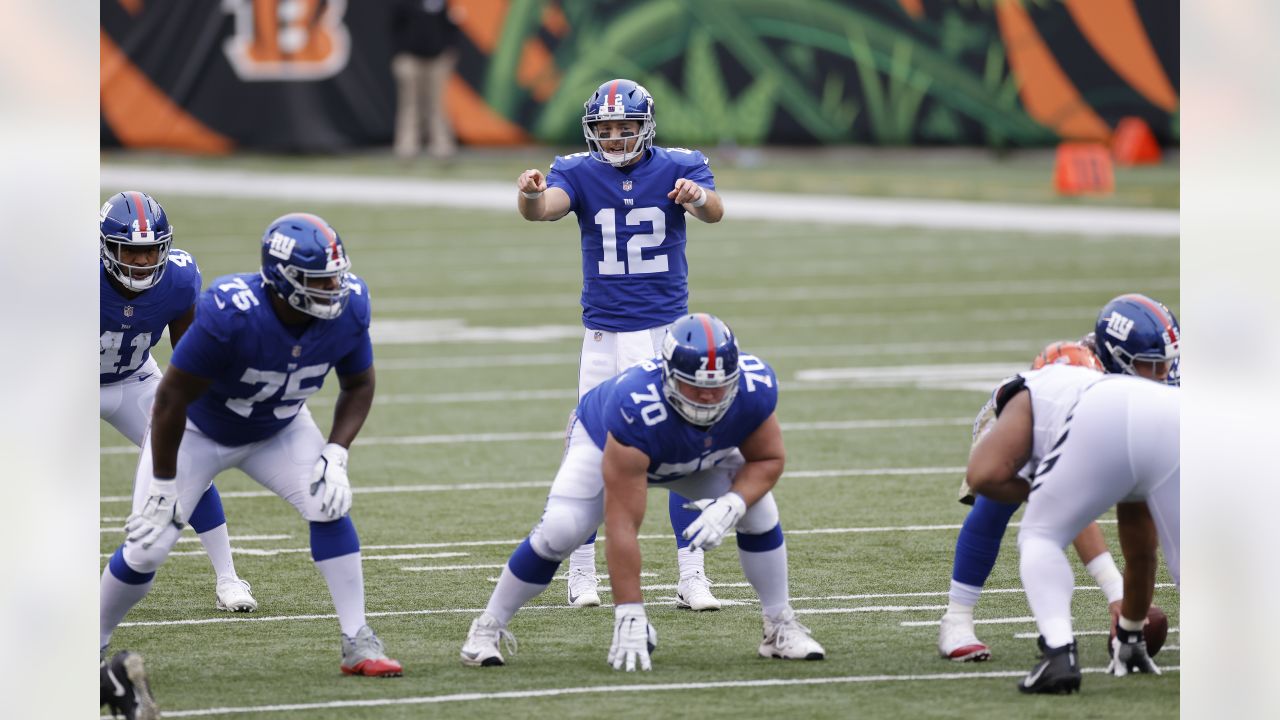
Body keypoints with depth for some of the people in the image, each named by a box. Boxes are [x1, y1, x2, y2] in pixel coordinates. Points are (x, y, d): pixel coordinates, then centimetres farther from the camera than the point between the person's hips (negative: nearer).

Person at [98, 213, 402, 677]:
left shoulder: (347, 310, -24)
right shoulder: (230, 314, -40)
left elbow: (358, 386, -5)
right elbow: (172, 397, -29)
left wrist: (336, 455, -19)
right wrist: (163, 487, -23)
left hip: (279, 430, 4)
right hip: (200, 430, -4)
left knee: (329, 505, -18)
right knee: (147, 548, -8)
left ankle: (357, 643, -9)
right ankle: (92, 644, 16)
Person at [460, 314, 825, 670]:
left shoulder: (753, 389, -36)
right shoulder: (637, 410, -48)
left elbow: (768, 459, -15)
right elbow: (622, 524, -45)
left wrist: (732, 505, -37)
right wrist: (629, 617, -46)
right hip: (603, 442, -4)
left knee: (759, 510, -14)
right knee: (558, 531, -22)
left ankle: (780, 627, 4)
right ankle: (489, 627, -2)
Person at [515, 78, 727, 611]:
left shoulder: (678, 168, -5)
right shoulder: (579, 173, -4)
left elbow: (714, 211, -23)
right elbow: (544, 208, -23)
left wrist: (699, 197, -48)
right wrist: (530, 195, -48)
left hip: (668, 329, 0)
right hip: (604, 336, 0)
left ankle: (692, 576, 1)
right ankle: (582, 574, 12)